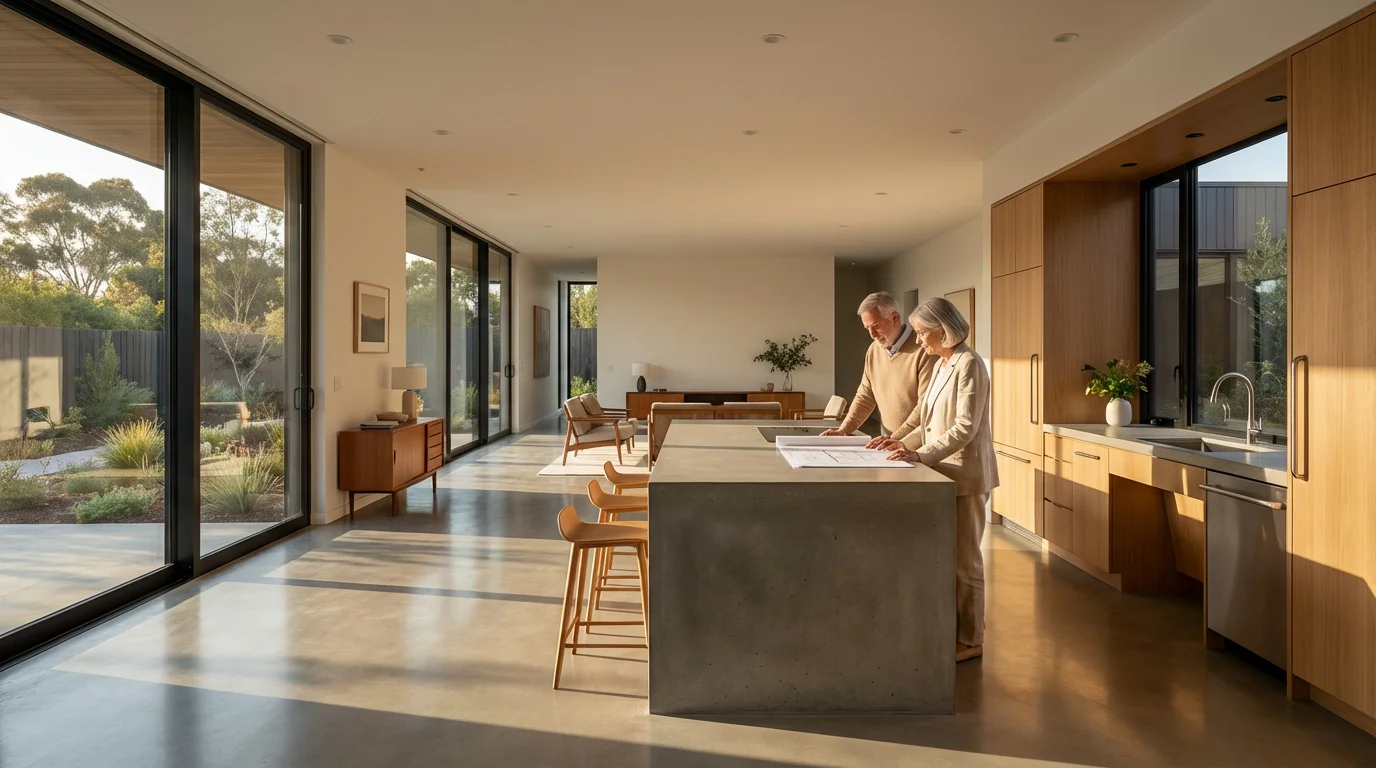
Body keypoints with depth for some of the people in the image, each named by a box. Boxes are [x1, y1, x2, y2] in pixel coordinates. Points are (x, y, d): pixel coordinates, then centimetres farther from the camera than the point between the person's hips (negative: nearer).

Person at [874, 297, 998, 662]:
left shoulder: (969, 364, -15)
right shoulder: (940, 365, 11)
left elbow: (965, 428, -21)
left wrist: (922, 455, -27)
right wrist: (906, 443, 7)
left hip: (966, 475, -8)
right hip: (945, 472, 8)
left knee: (963, 559, 2)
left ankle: (970, 639, 16)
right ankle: (951, 629, 25)